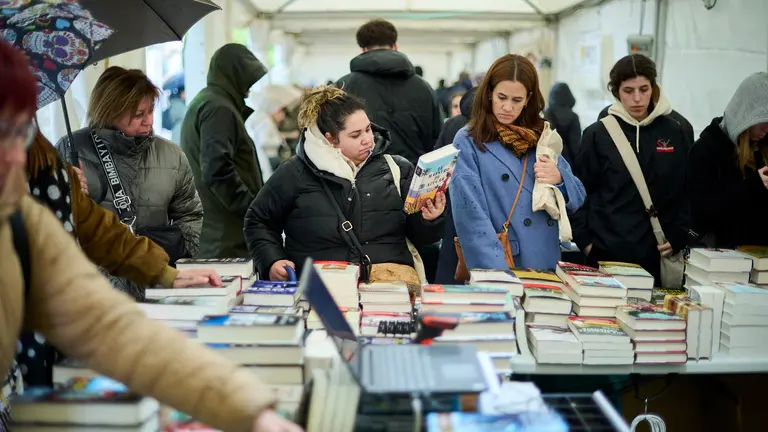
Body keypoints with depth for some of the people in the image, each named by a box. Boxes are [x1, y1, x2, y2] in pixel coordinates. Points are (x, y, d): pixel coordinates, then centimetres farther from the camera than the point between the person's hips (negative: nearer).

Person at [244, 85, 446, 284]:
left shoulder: (398, 169, 12)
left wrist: (428, 221, -5)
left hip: (390, 272, 1)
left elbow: (418, 236, 17)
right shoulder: (296, 174, 8)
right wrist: (272, 261, 5)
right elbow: (258, 222, 20)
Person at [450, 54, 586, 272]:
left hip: (546, 264, 4)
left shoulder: (542, 136, 8)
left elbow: (577, 199, 12)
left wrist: (559, 179, -10)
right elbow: (472, 216, -14)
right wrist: (500, 272, -23)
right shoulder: (468, 141, -6)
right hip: (495, 270, -4)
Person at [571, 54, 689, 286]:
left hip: (656, 255, 2)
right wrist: (585, 241, -4)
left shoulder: (674, 133, 6)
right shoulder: (597, 135, 0)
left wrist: (677, 238, -1)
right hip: (606, 252, -1)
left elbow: (686, 191, 8)